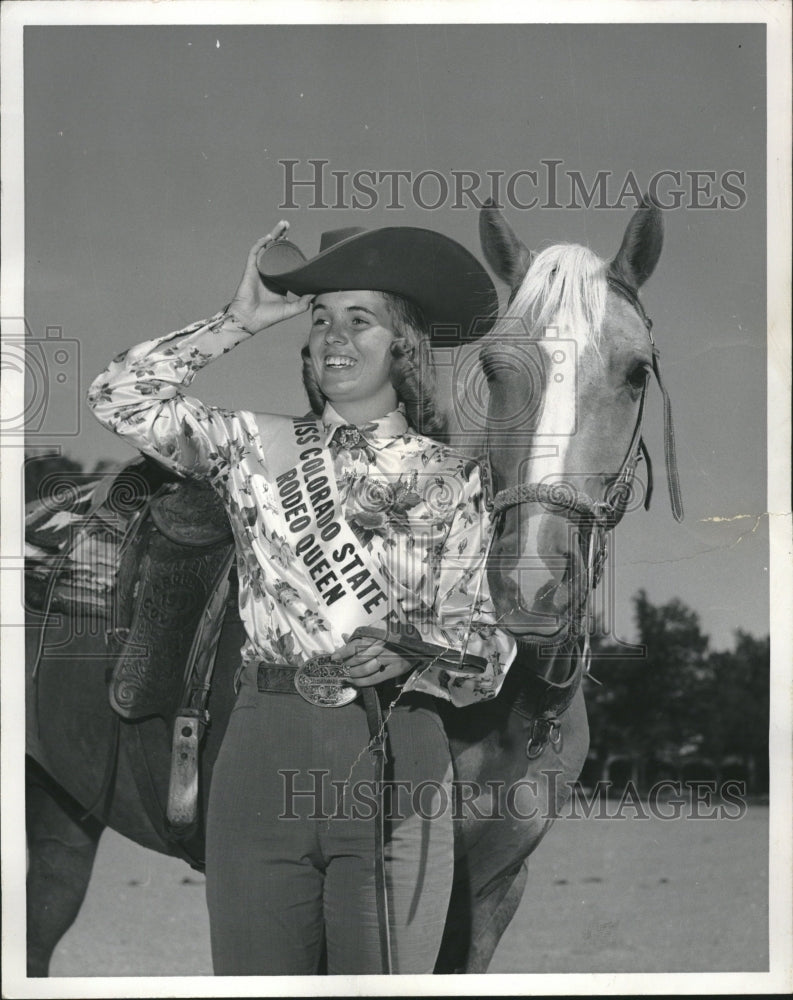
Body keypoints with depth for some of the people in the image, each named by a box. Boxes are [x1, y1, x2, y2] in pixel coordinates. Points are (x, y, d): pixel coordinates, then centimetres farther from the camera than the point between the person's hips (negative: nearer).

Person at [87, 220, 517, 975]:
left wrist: (410, 649, -20)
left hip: (395, 754, -1)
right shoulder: (255, 446, 10)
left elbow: (484, 639, 2)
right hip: (264, 745, 1)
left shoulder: (449, 479, 5)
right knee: (255, 972, 6)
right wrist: (240, 321, 4)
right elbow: (121, 399, 1)